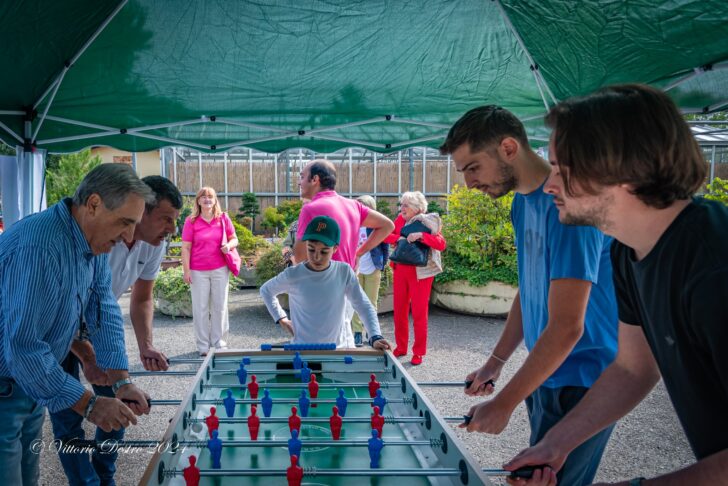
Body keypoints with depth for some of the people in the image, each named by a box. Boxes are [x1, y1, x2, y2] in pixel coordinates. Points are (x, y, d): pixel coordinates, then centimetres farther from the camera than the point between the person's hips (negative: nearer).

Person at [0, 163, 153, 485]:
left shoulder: (94, 241, -2)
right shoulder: (38, 248, -31)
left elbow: (104, 310, 0)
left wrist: (122, 381, -10)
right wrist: (89, 405, -25)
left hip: (32, 384, 8)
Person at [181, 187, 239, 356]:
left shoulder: (223, 218, 4)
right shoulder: (191, 221, -1)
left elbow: (234, 239, 11)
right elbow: (186, 247, -1)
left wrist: (229, 245, -12)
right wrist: (186, 270, -6)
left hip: (220, 269, 2)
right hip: (198, 272, -1)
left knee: (220, 307, 7)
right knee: (200, 308, 3)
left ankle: (219, 343, 18)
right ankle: (203, 345, 11)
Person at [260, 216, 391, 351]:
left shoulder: (344, 272, -5)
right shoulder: (292, 275, -8)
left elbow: (365, 307, 0)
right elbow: (266, 290, 12)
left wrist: (375, 337, -13)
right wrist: (281, 318, 7)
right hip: (303, 349, -1)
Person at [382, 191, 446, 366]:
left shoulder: (428, 222, -8)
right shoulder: (401, 219, 6)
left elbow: (441, 244, -20)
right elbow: (385, 235, 1)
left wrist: (421, 235, -30)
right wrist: (400, 238, -16)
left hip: (420, 273, -5)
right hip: (400, 270, 5)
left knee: (419, 313, -1)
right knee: (399, 311, 11)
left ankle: (419, 352, 9)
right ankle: (401, 347, 25)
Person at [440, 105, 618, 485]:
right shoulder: (523, 201, 5)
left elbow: (566, 328, -25)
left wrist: (504, 404, -19)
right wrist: (496, 362, 12)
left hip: (579, 382, -8)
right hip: (545, 373, 8)